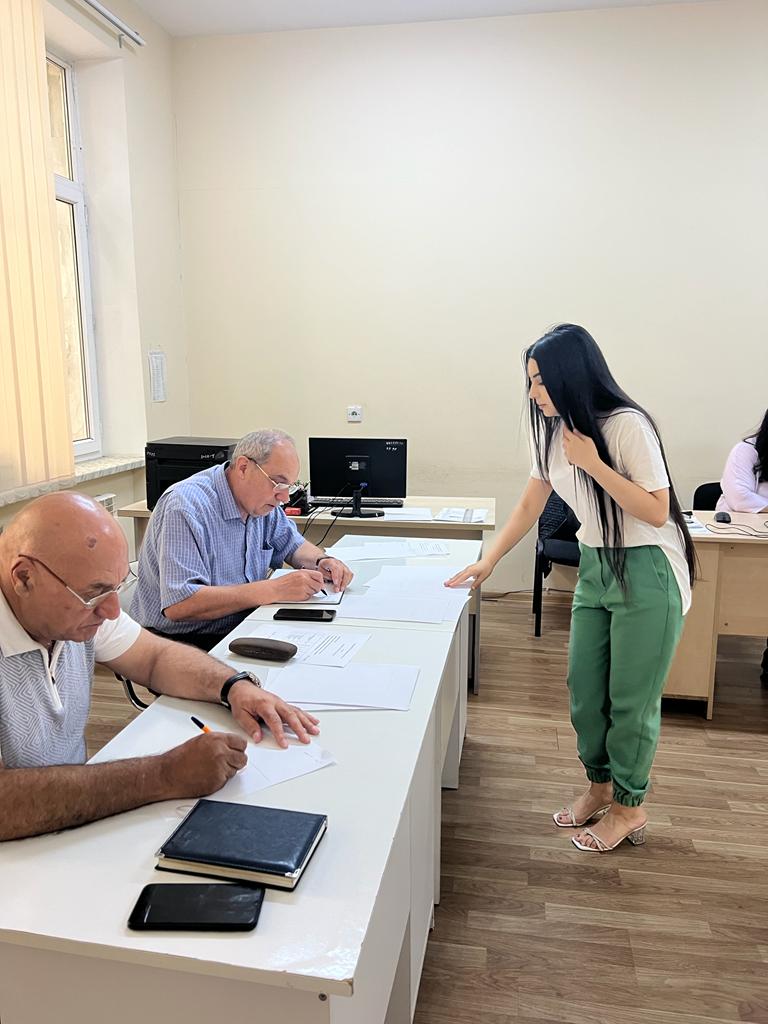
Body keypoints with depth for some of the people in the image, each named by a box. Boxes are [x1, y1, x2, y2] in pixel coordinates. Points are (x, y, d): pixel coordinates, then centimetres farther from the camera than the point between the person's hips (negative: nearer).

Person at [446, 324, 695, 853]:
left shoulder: (627, 425, -20)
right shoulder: (554, 430, 2)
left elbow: (656, 512, -20)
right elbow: (530, 505, 10)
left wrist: (593, 463, -25)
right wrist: (488, 562, 7)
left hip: (646, 571, -7)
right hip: (595, 566, 7)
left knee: (631, 697, 4)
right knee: (584, 689, 12)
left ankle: (630, 806, 25)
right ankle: (601, 784, 34)